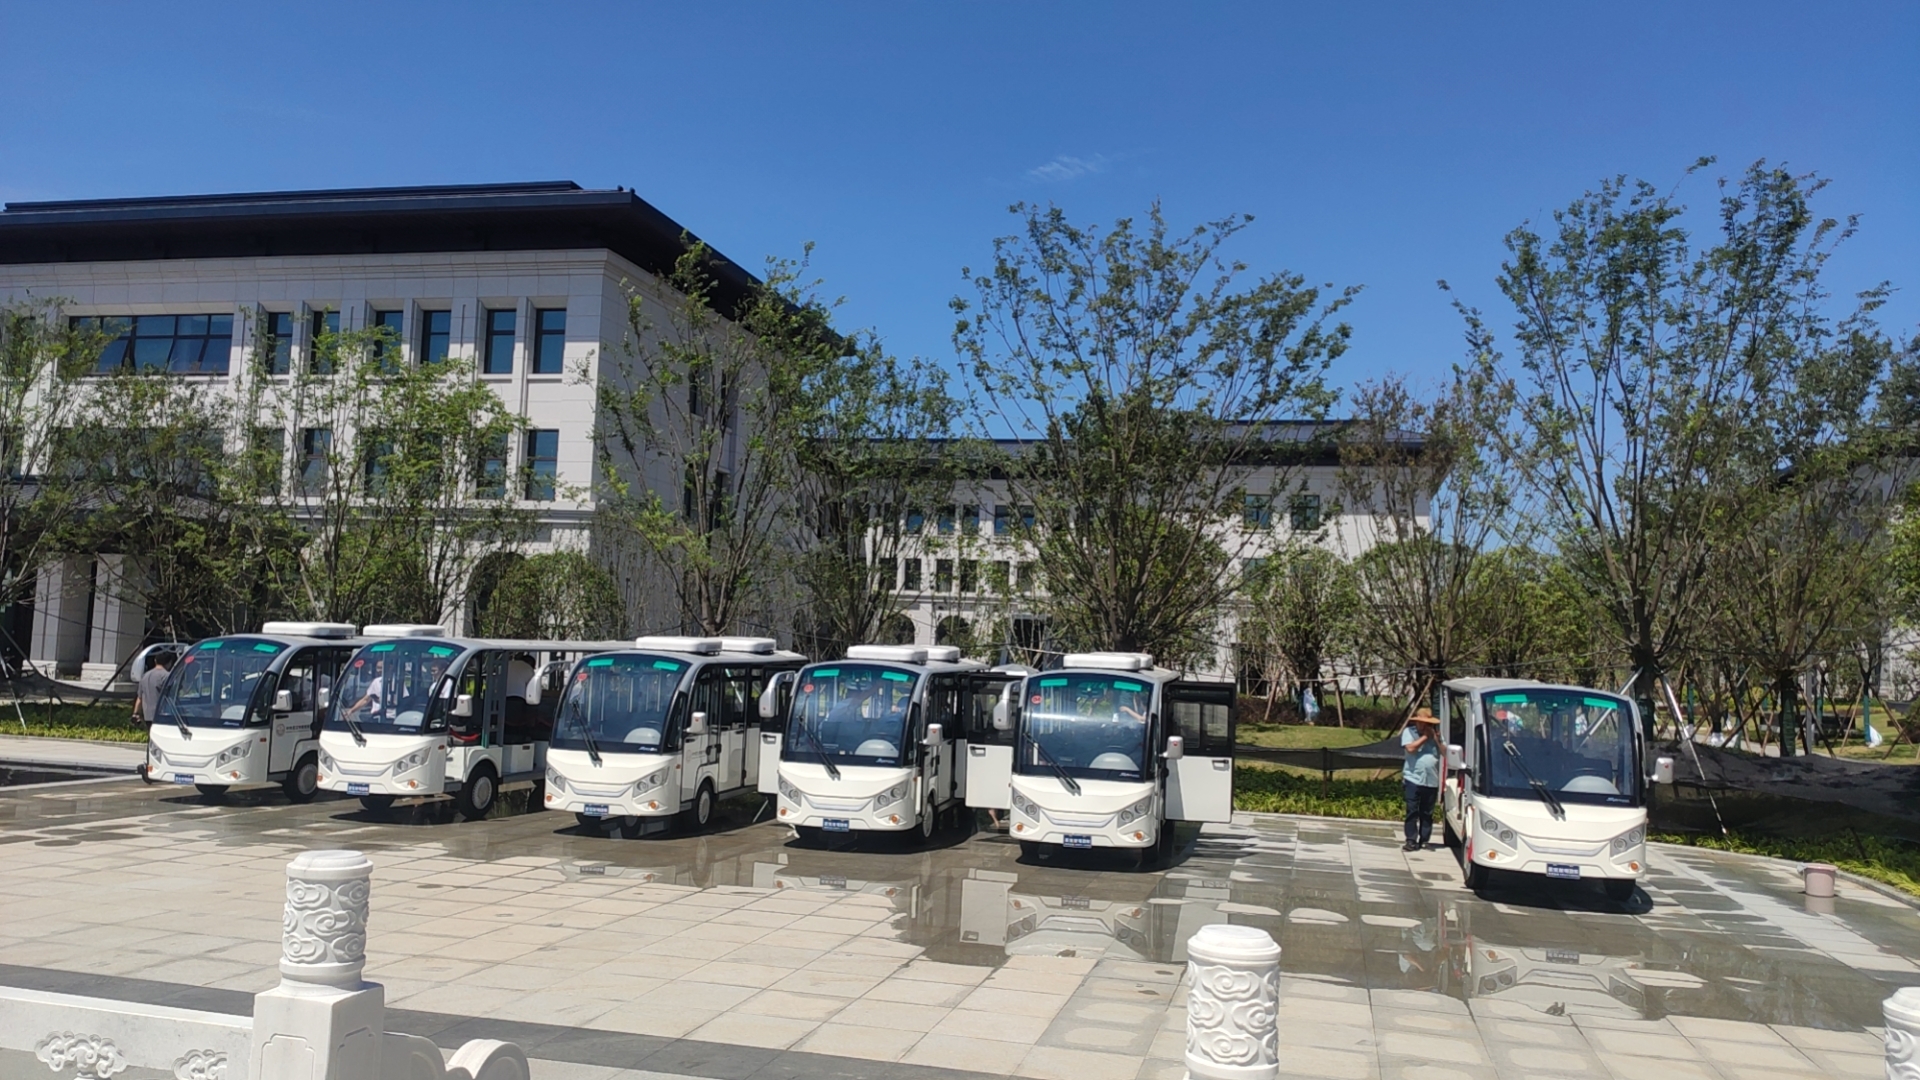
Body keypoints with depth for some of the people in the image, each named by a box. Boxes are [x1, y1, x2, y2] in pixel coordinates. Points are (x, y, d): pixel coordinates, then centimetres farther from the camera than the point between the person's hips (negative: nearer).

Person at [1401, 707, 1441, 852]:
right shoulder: (1409, 732, 3)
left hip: (1432, 781, 3)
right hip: (1413, 779, -3)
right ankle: (1411, 841, 0)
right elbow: (1410, 748, -13)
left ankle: (1424, 841, 13)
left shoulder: (1436, 734, 12)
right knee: (1412, 812, -3)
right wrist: (1425, 737, -8)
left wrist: (1435, 737, -5)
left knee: (1427, 813, 7)